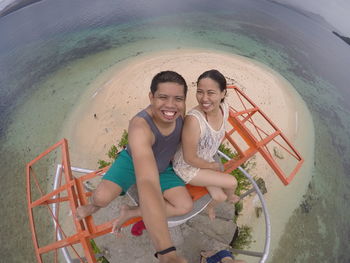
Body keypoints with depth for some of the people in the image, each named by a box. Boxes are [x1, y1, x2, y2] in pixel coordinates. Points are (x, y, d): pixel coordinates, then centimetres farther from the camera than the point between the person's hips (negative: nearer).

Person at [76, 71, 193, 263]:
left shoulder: (179, 111, -26)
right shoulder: (140, 127, -43)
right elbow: (148, 184, -56)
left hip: (163, 168, 5)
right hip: (133, 161, -4)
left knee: (185, 206, -10)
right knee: (102, 197, -28)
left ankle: (130, 212, 5)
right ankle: (92, 207, 13)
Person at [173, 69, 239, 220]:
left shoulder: (224, 108, -15)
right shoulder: (193, 120, -38)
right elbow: (190, 158, -26)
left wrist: (211, 162, 7)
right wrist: (212, 166, -10)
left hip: (206, 161, 6)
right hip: (188, 168, -6)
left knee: (219, 197, 8)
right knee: (232, 182, -5)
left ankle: (210, 206, 46)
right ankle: (230, 197, 32)